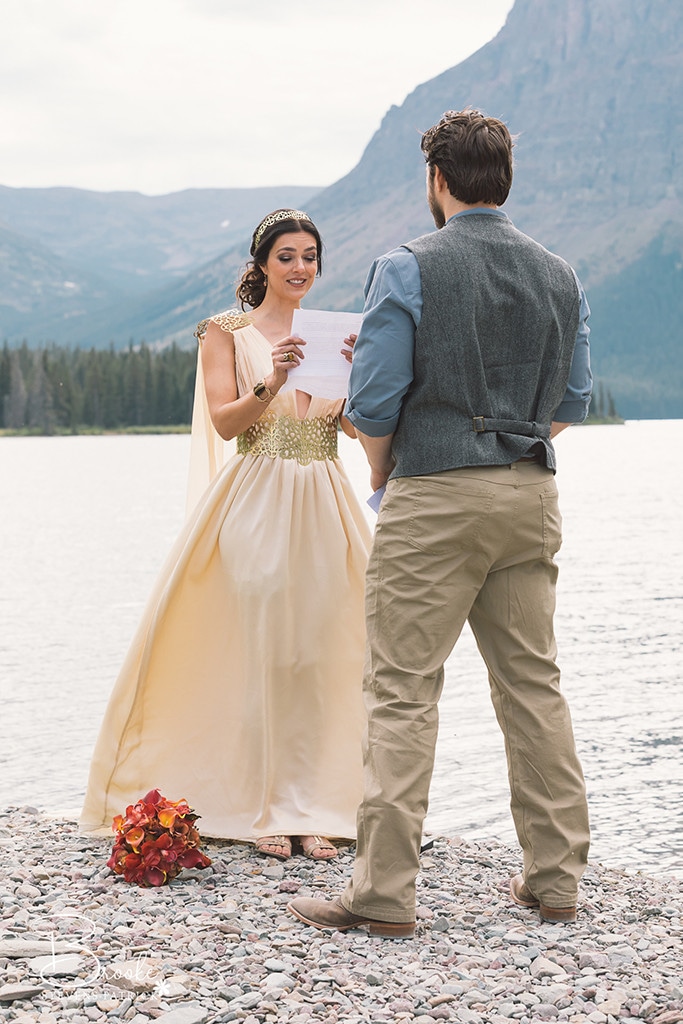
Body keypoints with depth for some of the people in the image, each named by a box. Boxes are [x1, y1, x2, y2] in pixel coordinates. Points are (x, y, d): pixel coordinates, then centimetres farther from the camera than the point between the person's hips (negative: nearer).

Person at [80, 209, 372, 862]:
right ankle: (264, 810, 3)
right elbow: (224, 421, -6)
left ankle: (312, 808, 9)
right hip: (256, 506, -3)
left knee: (319, 655, 2)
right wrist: (270, 382, -22)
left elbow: (355, 425, 6)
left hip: (322, 506, 4)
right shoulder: (227, 331, 4)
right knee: (262, 654, -5)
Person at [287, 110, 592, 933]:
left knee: (403, 689, -2)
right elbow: (571, 403, 13)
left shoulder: (407, 269, -7)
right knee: (533, 682, 11)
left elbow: (374, 402, -9)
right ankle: (555, 877, 16)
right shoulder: (559, 276, 9)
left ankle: (384, 890, -1)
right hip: (531, 494, 6)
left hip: (434, 496, -5)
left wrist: (380, 476, 8)